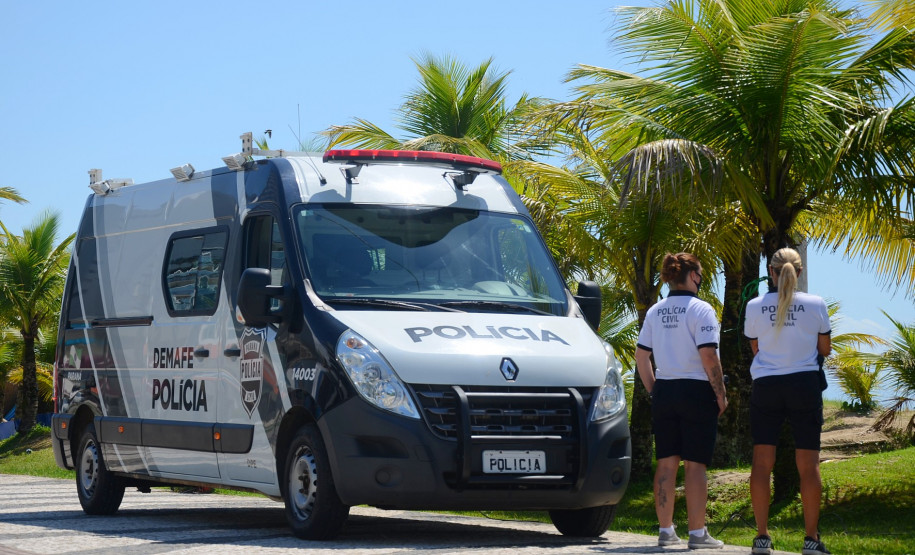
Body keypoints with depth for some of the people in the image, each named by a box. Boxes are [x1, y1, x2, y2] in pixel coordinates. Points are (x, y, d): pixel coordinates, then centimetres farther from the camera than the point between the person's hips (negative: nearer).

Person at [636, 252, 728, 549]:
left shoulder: (655, 312, 8)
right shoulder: (700, 309, -10)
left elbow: (641, 356, 10)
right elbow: (708, 356, -16)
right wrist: (721, 393, -7)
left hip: (664, 392, 5)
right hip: (696, 391, -5)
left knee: (666, 463, 9)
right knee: (695, 464, -2)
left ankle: (665, 530, 13)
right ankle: (697, 533, 0)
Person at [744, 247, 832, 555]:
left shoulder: (755, 306, -1)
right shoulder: (815, 305, -4)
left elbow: (755, 348, 9)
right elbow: (825, 349, 5)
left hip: (765, 387, 1)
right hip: (805, 385, -1)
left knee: (761, 463, 3)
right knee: (808, 464, 2)